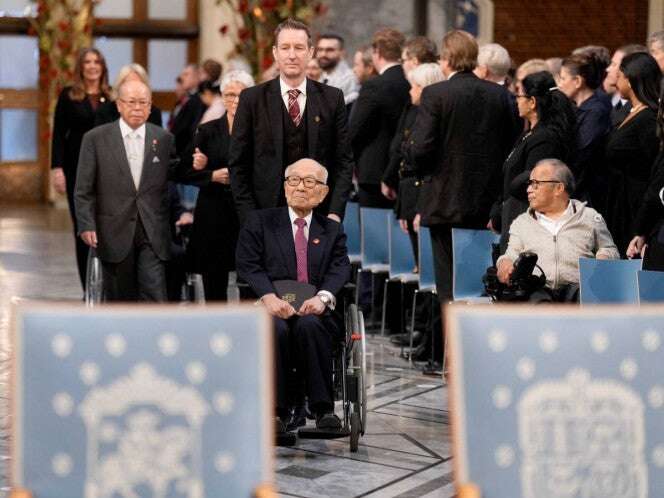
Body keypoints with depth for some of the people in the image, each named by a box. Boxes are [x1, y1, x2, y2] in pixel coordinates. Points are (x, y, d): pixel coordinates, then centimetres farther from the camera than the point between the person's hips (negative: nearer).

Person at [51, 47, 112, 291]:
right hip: (78, 168, -1)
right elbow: (59, 134, 0)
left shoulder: (112, 97, 6)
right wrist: (57, 168, -10)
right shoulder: (68, 96, 3)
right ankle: (89, 289, 8)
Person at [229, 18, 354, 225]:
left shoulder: (332, 98, 4)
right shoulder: (252, 99, 1)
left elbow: (344, 160, 4)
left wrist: (335, 212, -6)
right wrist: (249, 219, -7)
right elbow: (238, 163, 1)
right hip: (265, 213, -1)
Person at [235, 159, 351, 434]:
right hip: (271, 309, -1)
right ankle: (275, 411, -29)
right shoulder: (259, 221, 15)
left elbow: (340, 270, 4)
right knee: (277, 328, -36)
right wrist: (269, 297, -18)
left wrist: (322, 297, -18)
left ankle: (323, 409, -29)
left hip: (314, 312, 1)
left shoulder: (333, 231, 21)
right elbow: (248, 265, 1)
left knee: (308, 325, -35)